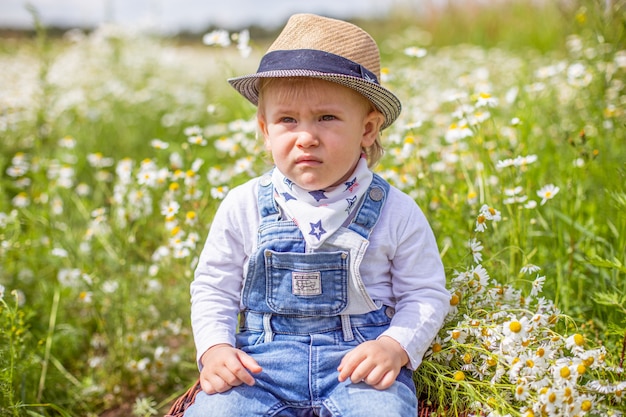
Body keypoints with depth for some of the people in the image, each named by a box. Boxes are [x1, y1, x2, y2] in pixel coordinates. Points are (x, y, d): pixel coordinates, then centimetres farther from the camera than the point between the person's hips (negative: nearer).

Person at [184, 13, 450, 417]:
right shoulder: (244, 206, 1)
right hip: (260, 362, 1)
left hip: (360, 358, -1)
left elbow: (425, 294, 6)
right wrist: (214, 348, -7)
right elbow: (213, 290, 10)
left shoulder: (395, 212, -2)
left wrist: (395, 347, -12)